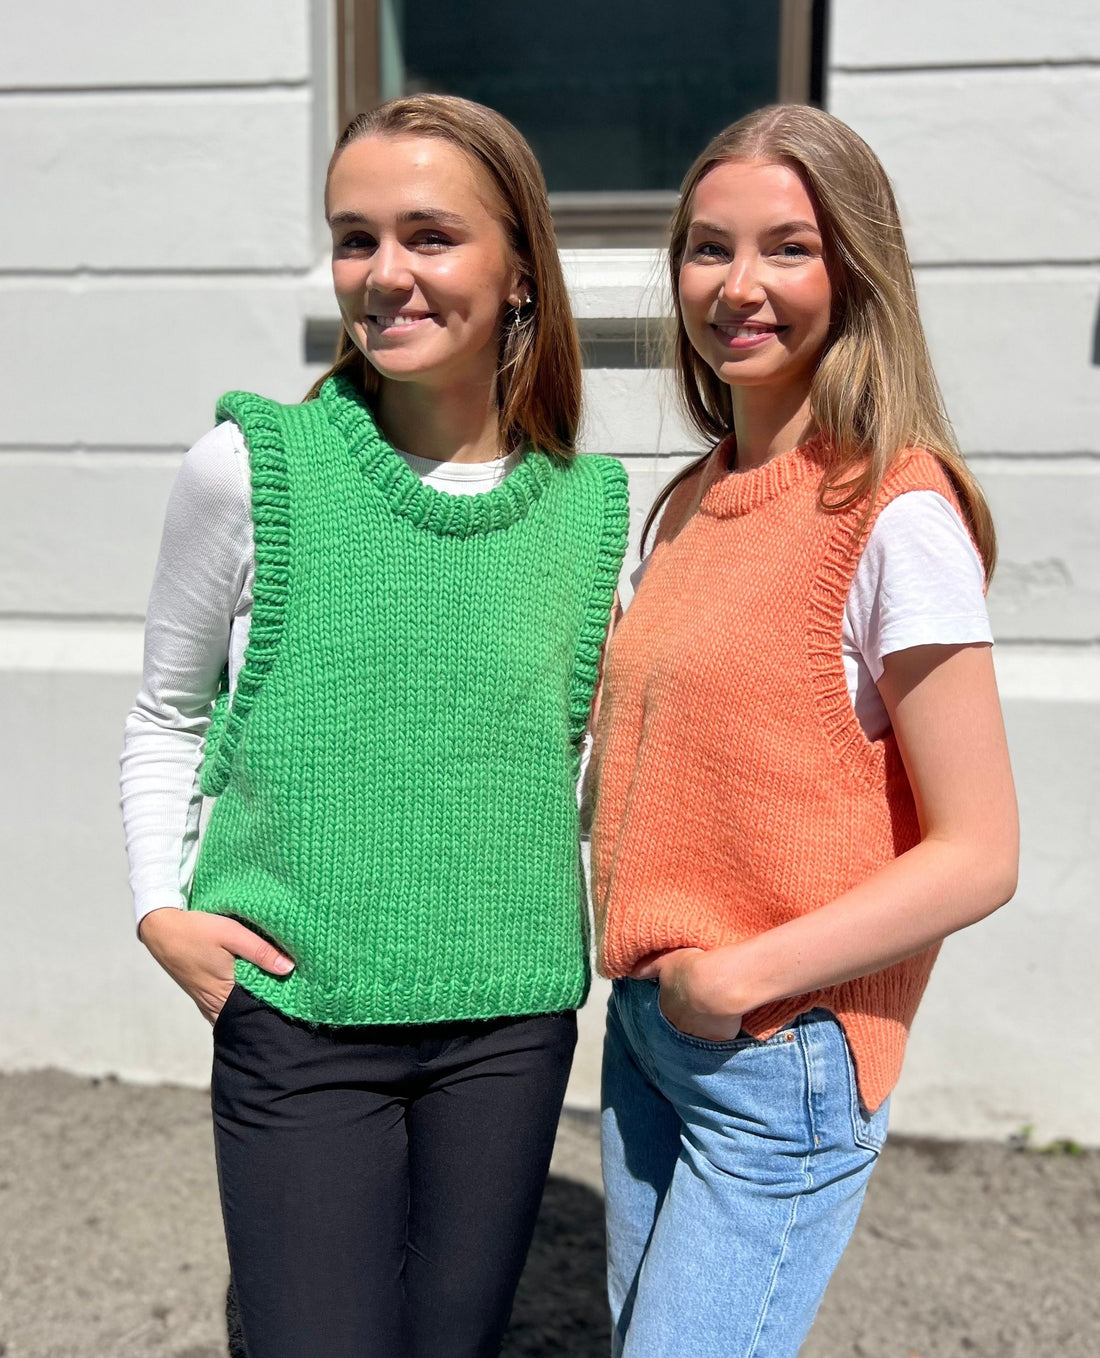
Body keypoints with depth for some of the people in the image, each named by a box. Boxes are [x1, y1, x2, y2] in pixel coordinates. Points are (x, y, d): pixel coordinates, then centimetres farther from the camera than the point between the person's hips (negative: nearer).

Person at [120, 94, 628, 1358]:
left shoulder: (590, 507, -1)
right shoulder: (252, 468, -7)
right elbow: (167, 716, 6)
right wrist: (161, 904, -4)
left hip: (510, 1022, 3)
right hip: (296, 1016, -2)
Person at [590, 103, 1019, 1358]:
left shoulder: (894, 514, -16)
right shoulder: (693, 503, 6)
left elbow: (976, 855, -17)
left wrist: (742, 977, -17)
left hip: (783, 1057, -7)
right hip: (647, 1022, 7)